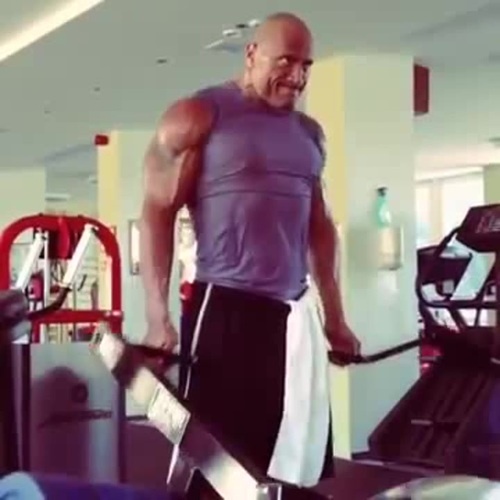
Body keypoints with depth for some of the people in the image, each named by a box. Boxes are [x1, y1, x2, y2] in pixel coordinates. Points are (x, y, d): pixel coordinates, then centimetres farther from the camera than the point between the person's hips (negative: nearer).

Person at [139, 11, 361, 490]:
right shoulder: (196, 117, -1)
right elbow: (157, 212, -5)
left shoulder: (309, 134, 17)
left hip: (294, 314, 6)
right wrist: (158, 317, -14)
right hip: (224, 309, -6)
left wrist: (334, 318, 17)